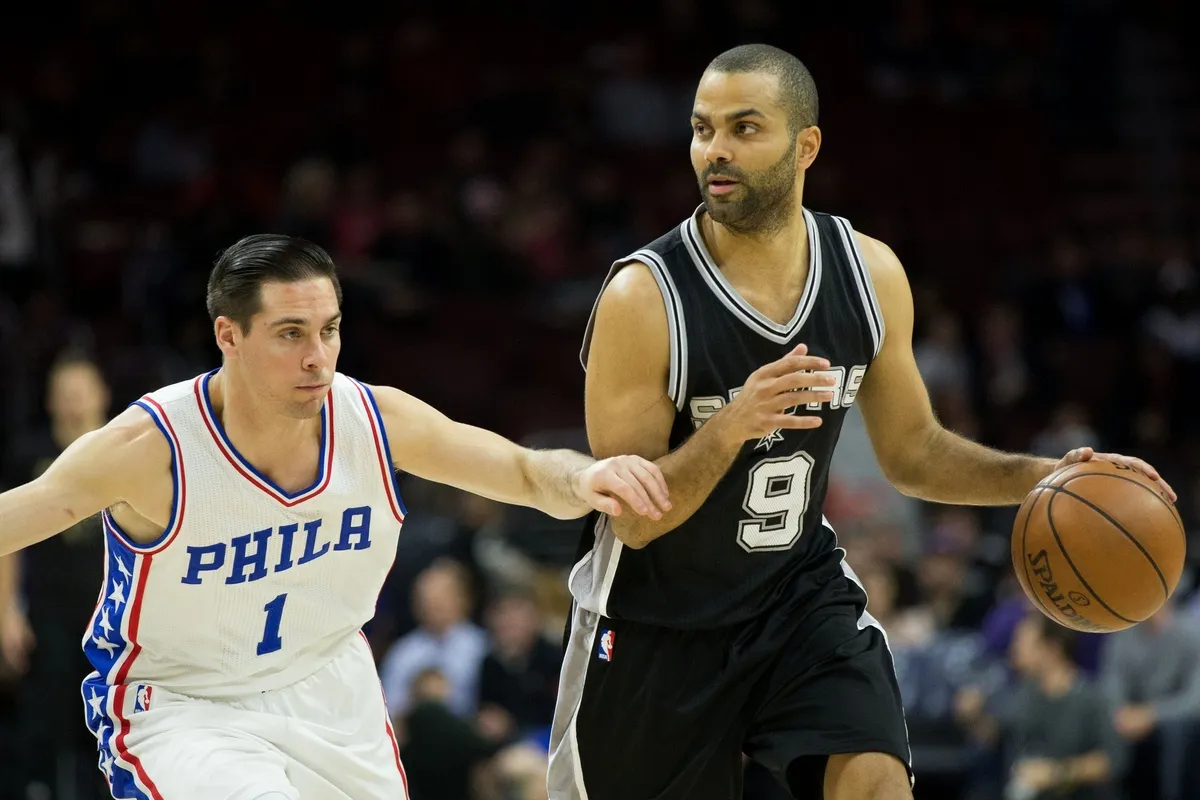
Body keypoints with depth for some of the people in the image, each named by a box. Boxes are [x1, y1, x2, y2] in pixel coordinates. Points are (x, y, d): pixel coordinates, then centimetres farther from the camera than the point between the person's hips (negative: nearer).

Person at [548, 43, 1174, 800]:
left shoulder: (870, 274, -7)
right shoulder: (644, 296, -22)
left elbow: (911, 451, 7)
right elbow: (632, 519, -22)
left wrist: (1041, 476, -9)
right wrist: (730, 429, -39)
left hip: (800, 590, 3)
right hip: (657, 620, -3)